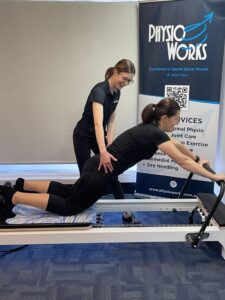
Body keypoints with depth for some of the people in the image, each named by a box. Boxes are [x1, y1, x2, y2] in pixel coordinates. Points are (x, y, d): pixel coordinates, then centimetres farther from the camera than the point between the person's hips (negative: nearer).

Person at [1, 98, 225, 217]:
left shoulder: (150, 128, 12)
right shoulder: (156, 134, -16)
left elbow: (177, 145, 26)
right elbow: (183, 161, -17)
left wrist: (197, 159, 32)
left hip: (97, 166, 9)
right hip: (99, 174, -9)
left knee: (68, 193, 27)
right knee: (69, 207, 5)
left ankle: (23, 185, 30)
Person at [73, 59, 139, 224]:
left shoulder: (116, 93, -5)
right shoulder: (99, 90, -30)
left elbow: (111, 121, 1)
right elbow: (98, 122, -46)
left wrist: (110, 145, -11)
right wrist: (103, 152, -58)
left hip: (99, 136, 7)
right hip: (83, 136, -7)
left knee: (112, 173, 5)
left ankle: (126, 213, 10)